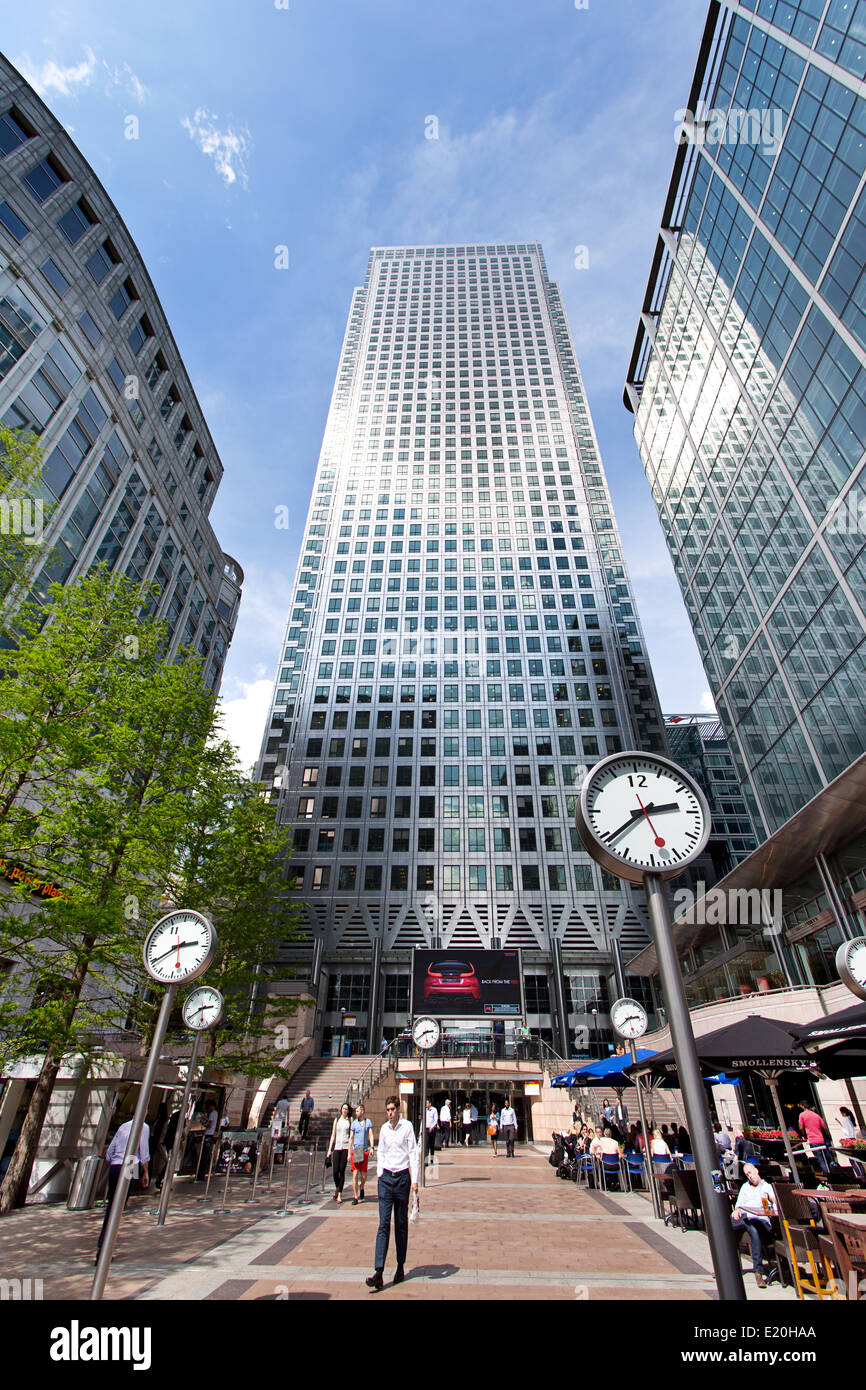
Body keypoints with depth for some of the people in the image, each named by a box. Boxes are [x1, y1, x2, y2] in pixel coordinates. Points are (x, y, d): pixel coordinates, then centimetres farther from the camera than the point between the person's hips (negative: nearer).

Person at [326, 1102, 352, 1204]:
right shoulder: (336, 1119, 10)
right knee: (335, 1171, -2)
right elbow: (333, 1135, 12)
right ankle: (337, 1188, 27)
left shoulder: (350, 1120, 5)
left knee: (342, 1170, -4)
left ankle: (339, 1195, 8)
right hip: (337, 1147, 2)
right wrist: (329, 1149, 7)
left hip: (346, 1147, -2)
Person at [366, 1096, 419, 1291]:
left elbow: (413, 1154, -5)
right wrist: (379, 1173, 8)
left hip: (402, 1177, -2)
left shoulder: (407, 1127, -6)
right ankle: (378, 1272, -6)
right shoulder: (384, 1128, 5)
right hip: (386, 1177, 2)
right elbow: (380, 1153, 15)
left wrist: (414, 1180, -8)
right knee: (384, 1224, -4)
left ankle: (401, 1267, 23)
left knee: (401, 1224, 8)